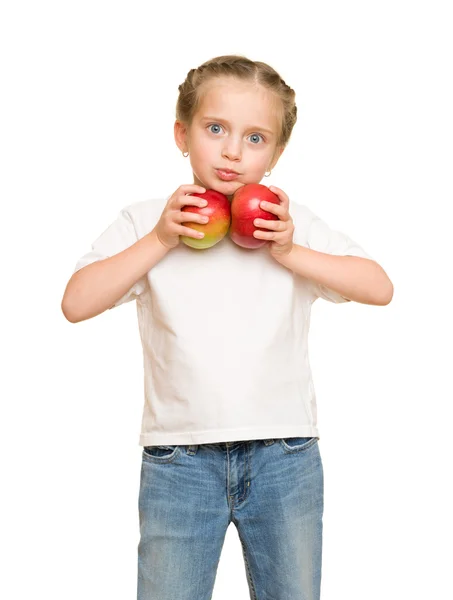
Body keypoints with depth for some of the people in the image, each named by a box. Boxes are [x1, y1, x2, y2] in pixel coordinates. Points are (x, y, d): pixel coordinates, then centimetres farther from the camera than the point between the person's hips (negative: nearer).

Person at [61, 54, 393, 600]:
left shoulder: (292, 222, 5)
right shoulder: (146, 221, 3)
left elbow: (379, 287, -1)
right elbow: (76, 303, -6)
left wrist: (289, 253, -11)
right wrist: (159, 242, -12)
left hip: (284, 454, 1)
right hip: (179, 458, -1)